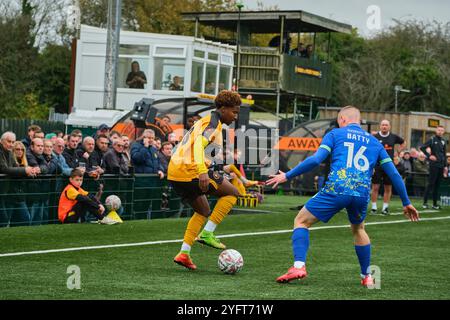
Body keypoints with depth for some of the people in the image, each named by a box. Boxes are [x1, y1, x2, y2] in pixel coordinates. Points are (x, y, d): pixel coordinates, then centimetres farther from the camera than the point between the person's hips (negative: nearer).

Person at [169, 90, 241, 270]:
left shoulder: (205, 121, 25)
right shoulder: (213, 122, -6)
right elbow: (199, 143, -23)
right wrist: (203, 172, -34)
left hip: (174, 174, 10)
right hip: (189, 171, -10)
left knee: (203, 211, 23)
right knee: (232, 193, 1)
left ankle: (184, 253, 14)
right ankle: (207, 233, -4)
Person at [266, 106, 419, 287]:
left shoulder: (335, 134, 12)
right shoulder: (374, 142, 23)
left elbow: (316, 160, -2)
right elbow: (394, 174, 20)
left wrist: (287, 176, 4)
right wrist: (406, 202, 28)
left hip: (336, 189, -4)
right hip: (362, 194, 4)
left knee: (301, 221, 12)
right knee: (358, 229, 33)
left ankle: (299, 266, -8)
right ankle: (367, 277, 31)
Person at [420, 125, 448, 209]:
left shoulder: (444, 141, 13)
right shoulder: (432, 139, -4)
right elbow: (422, 148, -6)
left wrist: (445, 166, 14)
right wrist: (429, 156, -11)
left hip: (441, 166, 6)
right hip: (434, 165, -6)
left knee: (437, 185, 7)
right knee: (431, 183, -8)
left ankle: (435, 204, 11)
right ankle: (425, 202, -5)